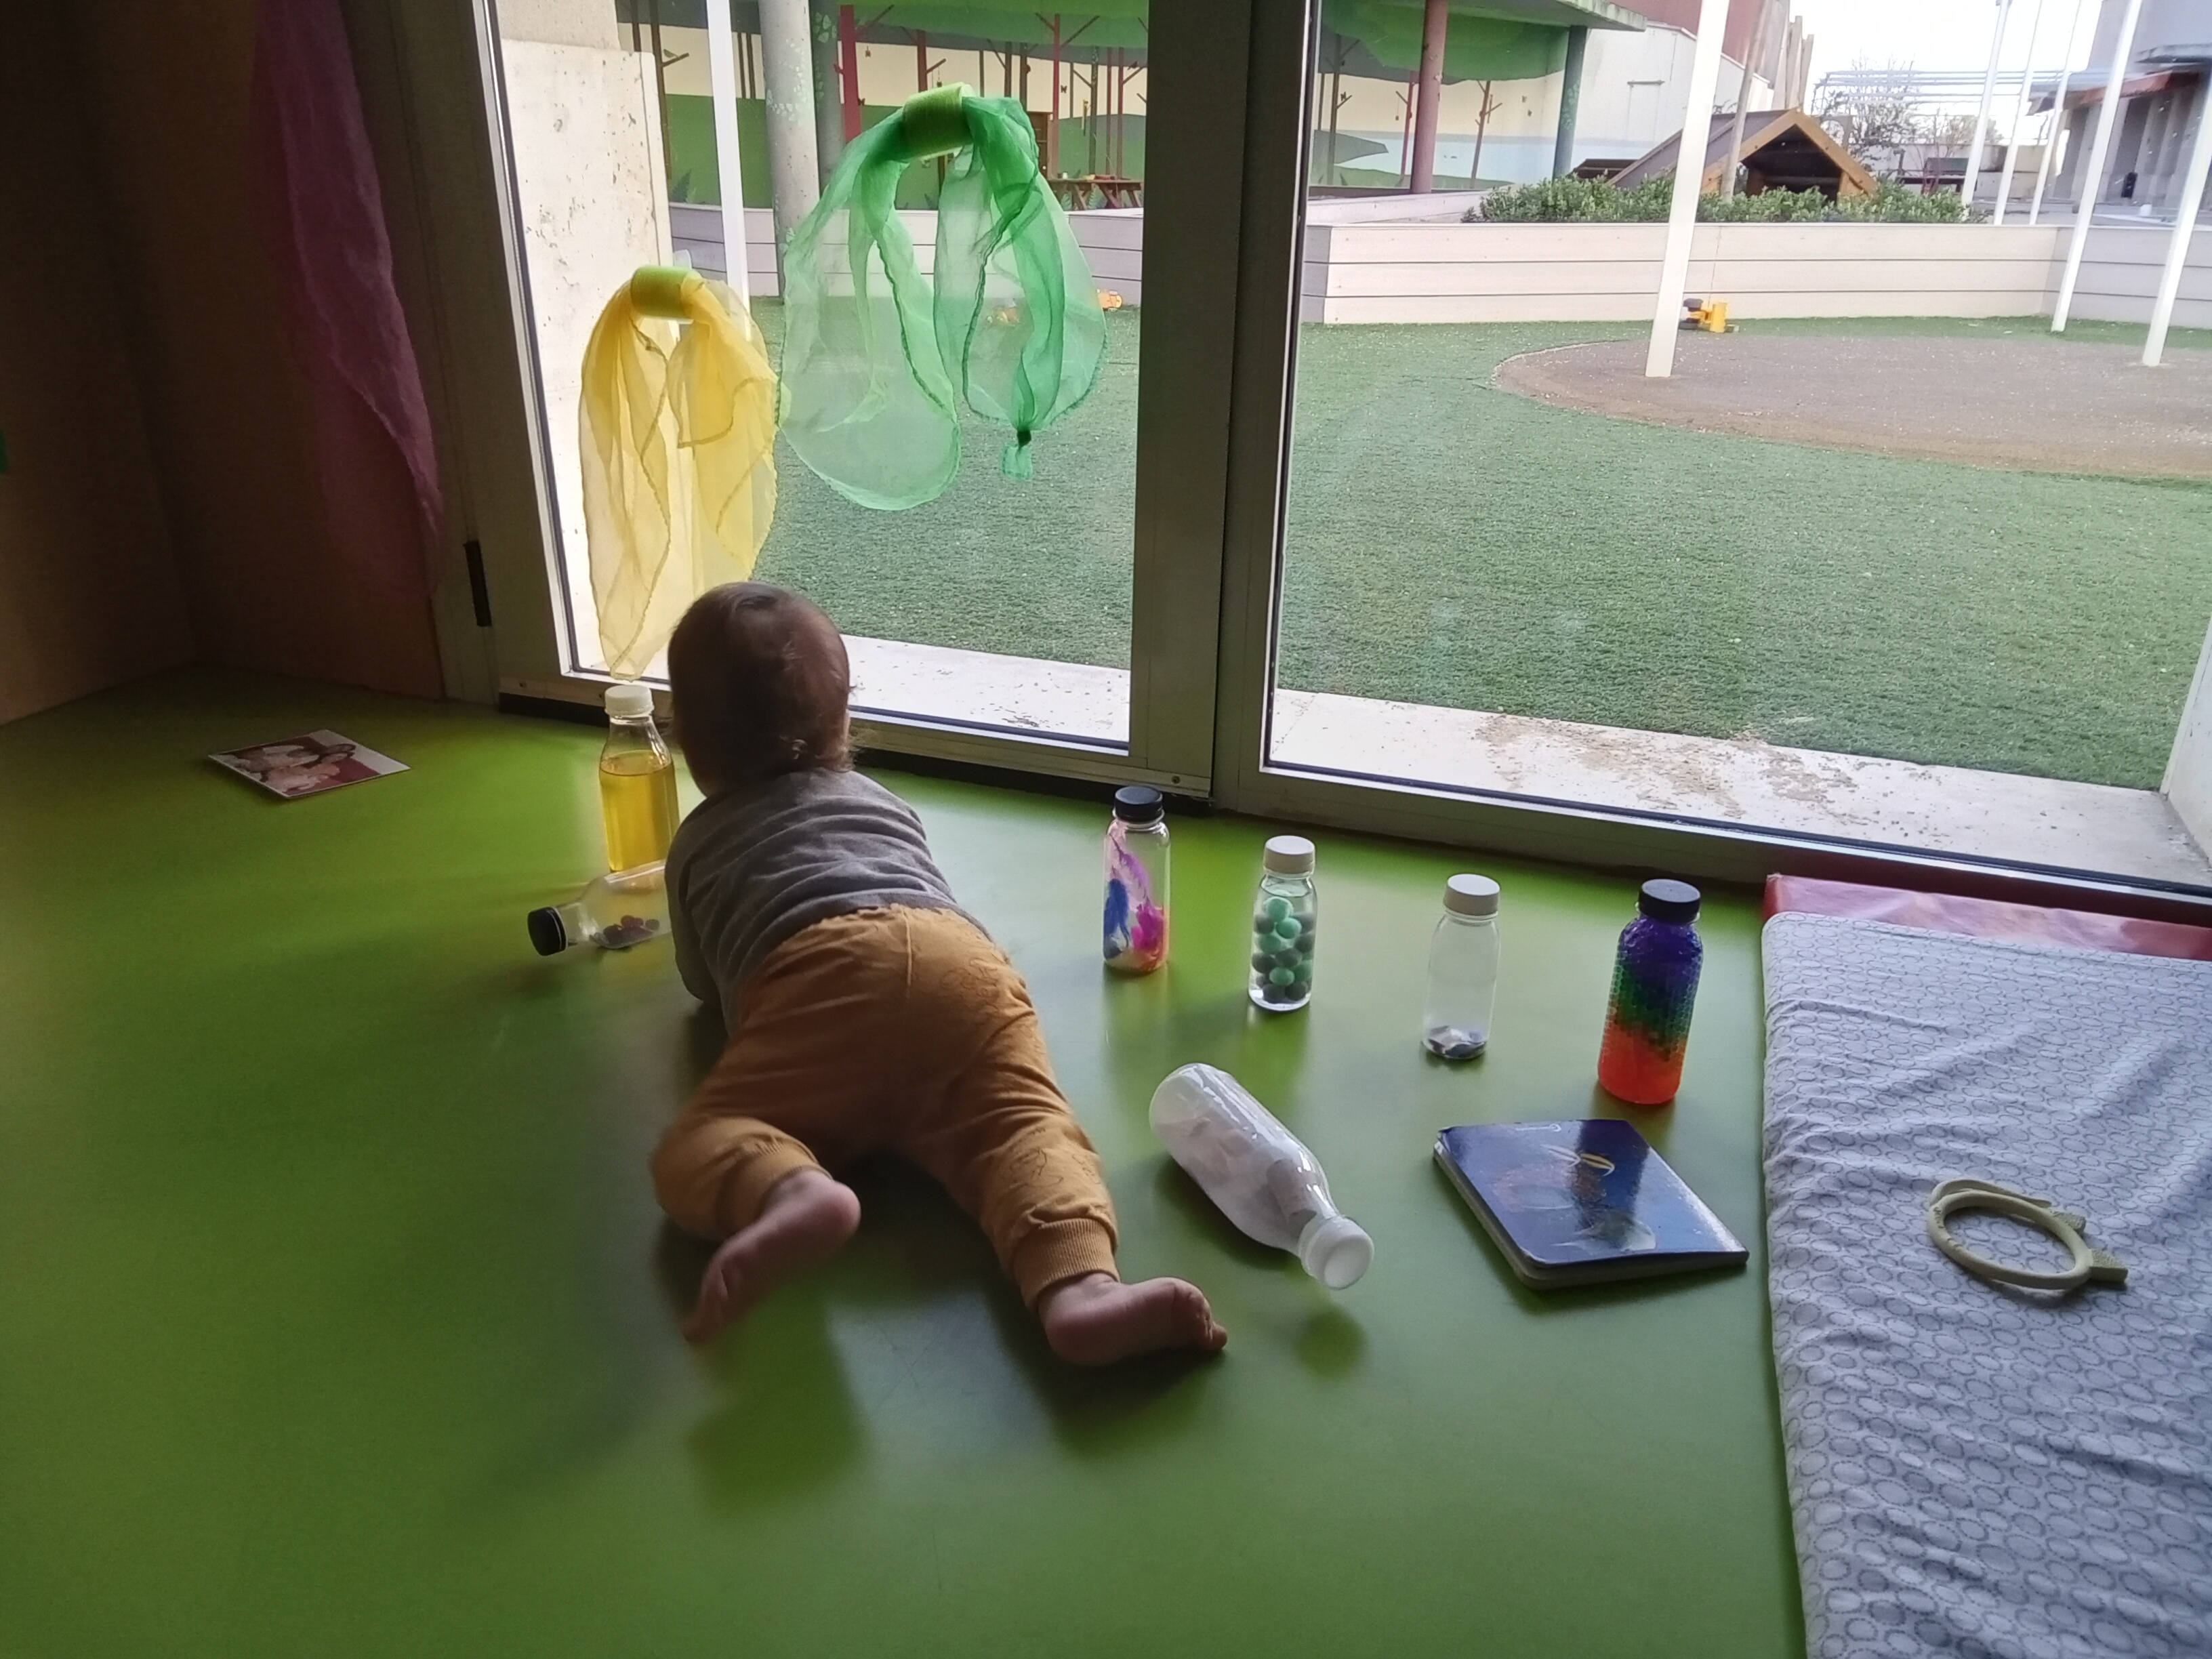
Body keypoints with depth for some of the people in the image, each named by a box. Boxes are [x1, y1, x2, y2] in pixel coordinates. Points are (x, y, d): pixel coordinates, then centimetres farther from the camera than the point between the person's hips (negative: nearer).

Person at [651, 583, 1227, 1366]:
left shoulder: (698, 840, 34)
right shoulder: (878, 797, 41)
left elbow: (704, 984, 43)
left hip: (815, 976, -2)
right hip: (960, 960, 3)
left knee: (695, 1149, -1)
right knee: (1024, 1124, -11)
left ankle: (795, 1194, -36)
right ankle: (1081, 1290, -43)